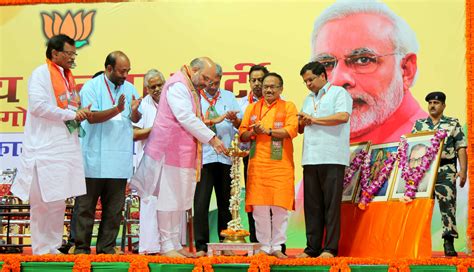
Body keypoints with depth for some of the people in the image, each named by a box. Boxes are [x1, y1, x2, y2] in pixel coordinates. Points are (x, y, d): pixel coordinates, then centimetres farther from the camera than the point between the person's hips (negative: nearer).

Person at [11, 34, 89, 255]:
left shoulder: (67, 77, 18)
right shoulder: (41, 74, -7)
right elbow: (38, 105, -18)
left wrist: (81, 113, 6)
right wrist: (72, 114, -14)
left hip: (65, 147, 8)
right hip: (45, 148, -8)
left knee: (58, 201, 11)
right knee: (45, 201, -7)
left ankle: (52, 247, 18)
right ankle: (42, 250, 0)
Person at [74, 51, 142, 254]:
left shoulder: (129, 89, 12)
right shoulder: (92, 87, -3)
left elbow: (136, 120, 10)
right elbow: (92, 117, -13)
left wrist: (134, 111, -13)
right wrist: (117, 110, -25)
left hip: (119, 159, 5)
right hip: (94, 159, -4)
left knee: (114, 207, 5)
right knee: (86, 206, 0)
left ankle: (107, 247, 12)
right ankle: (82, 248, 6)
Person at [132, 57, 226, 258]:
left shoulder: (191, 89, 18)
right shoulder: (178, 85, -13)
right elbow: (186, 119, -19)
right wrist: (212, 138, -17)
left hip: (184, 154, 10)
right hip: (170, 151, -10)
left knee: (179, 200, 11)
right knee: (168, 199, -4)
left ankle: (175, 244, 17)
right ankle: (166, 245, 0)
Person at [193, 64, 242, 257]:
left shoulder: (229, 97, 17)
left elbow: (241, 125, 13)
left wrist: (235, 120, -9)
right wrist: (215, 120, -10)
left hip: (226, 158, 3)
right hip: (203, 157, -3)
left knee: (226, 203, 5)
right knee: (201, 202, -8)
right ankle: (201, 246, -5)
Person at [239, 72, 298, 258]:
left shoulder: (288, 107, 7)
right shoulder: (252, 108, 17)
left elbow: (292, 130, -8)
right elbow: (242, 135, 13)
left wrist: (268, 130, -13)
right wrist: (253, 132, -7)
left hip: (280, 165, -2)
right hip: (257, 165, 3)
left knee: (280, 207, -4)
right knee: (259, 207, -1)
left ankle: (277, 247, 5)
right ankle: (264, 246, 7)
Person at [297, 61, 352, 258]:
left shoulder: (339, 93, 3)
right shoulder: (308, 99, 25)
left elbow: (343, 116, -14)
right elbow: (301, 129, 26)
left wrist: (314, 119, -7)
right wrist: (302, 122, 2)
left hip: (332, 159, -7)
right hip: (311, 159, 7)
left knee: (331, 204, -5)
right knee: (312, 205, 4)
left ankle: (330, 249, -4)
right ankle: (312, 248, 8)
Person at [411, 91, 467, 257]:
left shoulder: (453, 124, 8)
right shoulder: (419, 125, 15)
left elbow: (461, 148, 2)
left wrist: (463, 171, -10)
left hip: (445, 171, -2)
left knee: (448, 205, -8)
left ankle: (449, 244, -5)